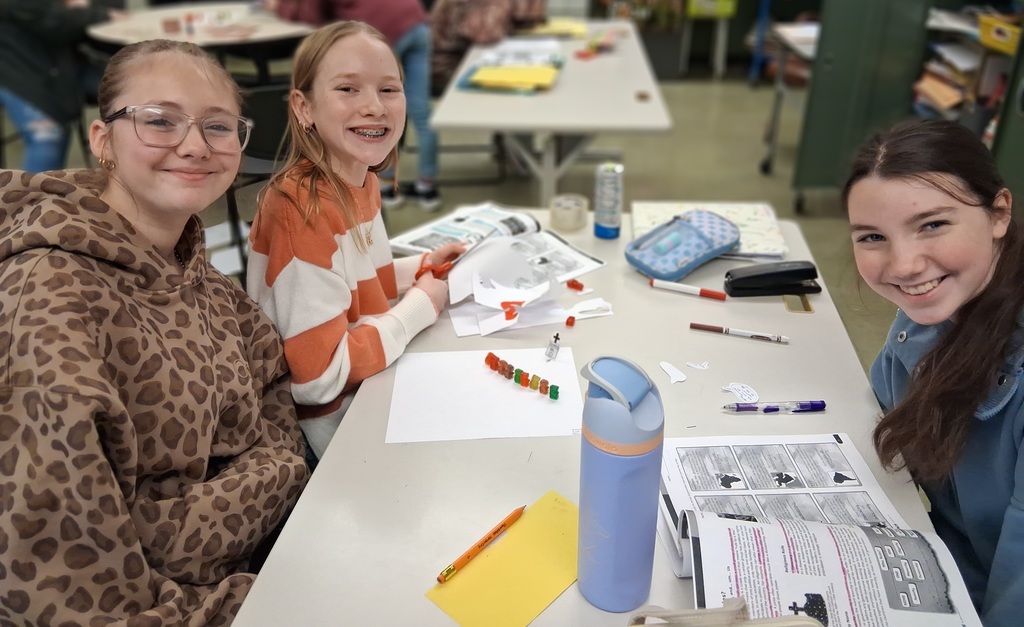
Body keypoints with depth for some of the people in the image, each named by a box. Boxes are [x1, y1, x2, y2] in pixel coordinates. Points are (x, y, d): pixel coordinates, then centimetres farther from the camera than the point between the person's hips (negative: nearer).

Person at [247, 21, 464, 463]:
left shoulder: (362, 181, -1)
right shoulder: (302, 210, -27)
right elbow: (319, 377, -28)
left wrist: (419, 269, 1)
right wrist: (421, 305, -18)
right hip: (329, 431, -7)